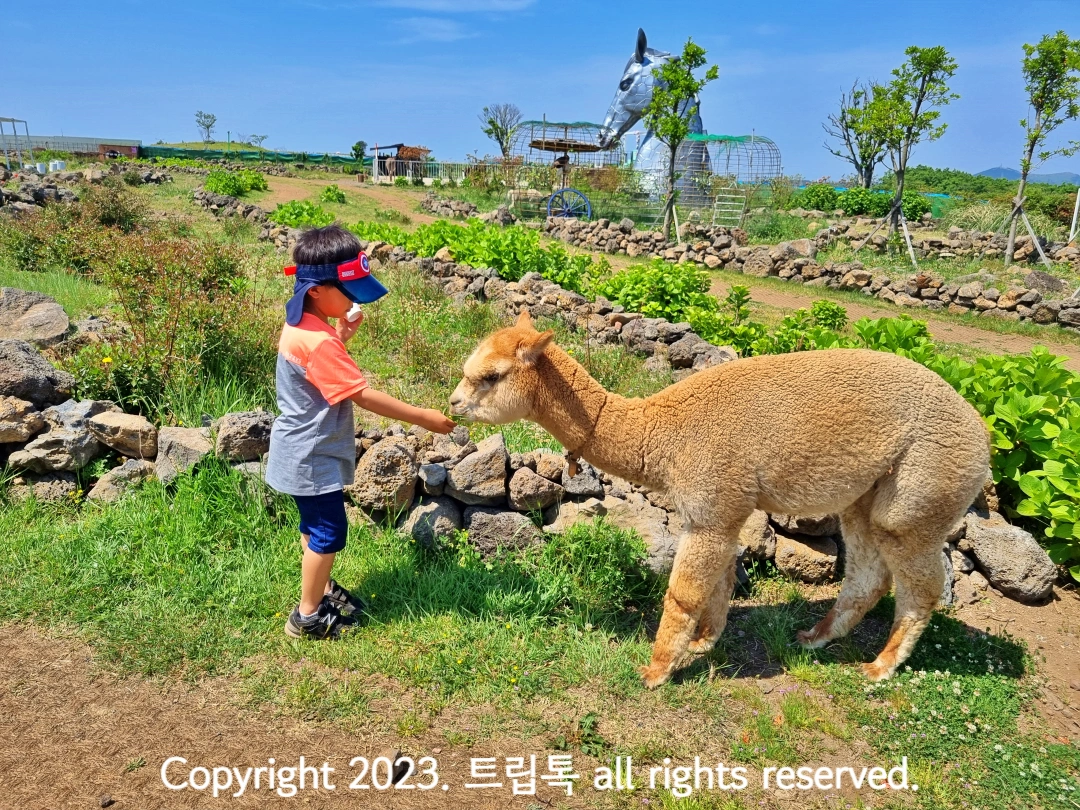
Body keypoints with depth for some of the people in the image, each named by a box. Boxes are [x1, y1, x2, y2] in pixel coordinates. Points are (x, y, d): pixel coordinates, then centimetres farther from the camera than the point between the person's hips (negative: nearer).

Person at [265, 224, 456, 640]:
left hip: (304, 450, 10)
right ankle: (308, 616, 16)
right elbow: (364, 395, -29)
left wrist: (341, 337, 0)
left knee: (315, 524, 23)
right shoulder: (318, 341, -29)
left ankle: (322, 589, 40)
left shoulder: (301, 324, 2)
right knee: (329, 531, 3)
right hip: (313, 456, -10)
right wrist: (424, 417, -24)